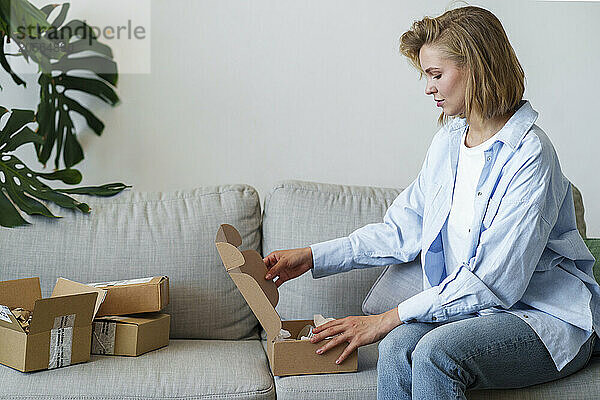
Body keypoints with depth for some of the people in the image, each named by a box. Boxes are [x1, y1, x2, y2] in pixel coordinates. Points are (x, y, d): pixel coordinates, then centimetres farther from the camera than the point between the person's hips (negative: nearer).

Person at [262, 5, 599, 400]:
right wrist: (312, 257, 7)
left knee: (435, 351, -32)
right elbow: (403, 229, 14)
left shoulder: (529, 153, -17)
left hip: (551, 319, -6)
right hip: (471, 307, 6)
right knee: (399, 345, -24)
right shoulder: (448, 141, 8)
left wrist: (389, 318, -19)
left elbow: (494, 281, -21)